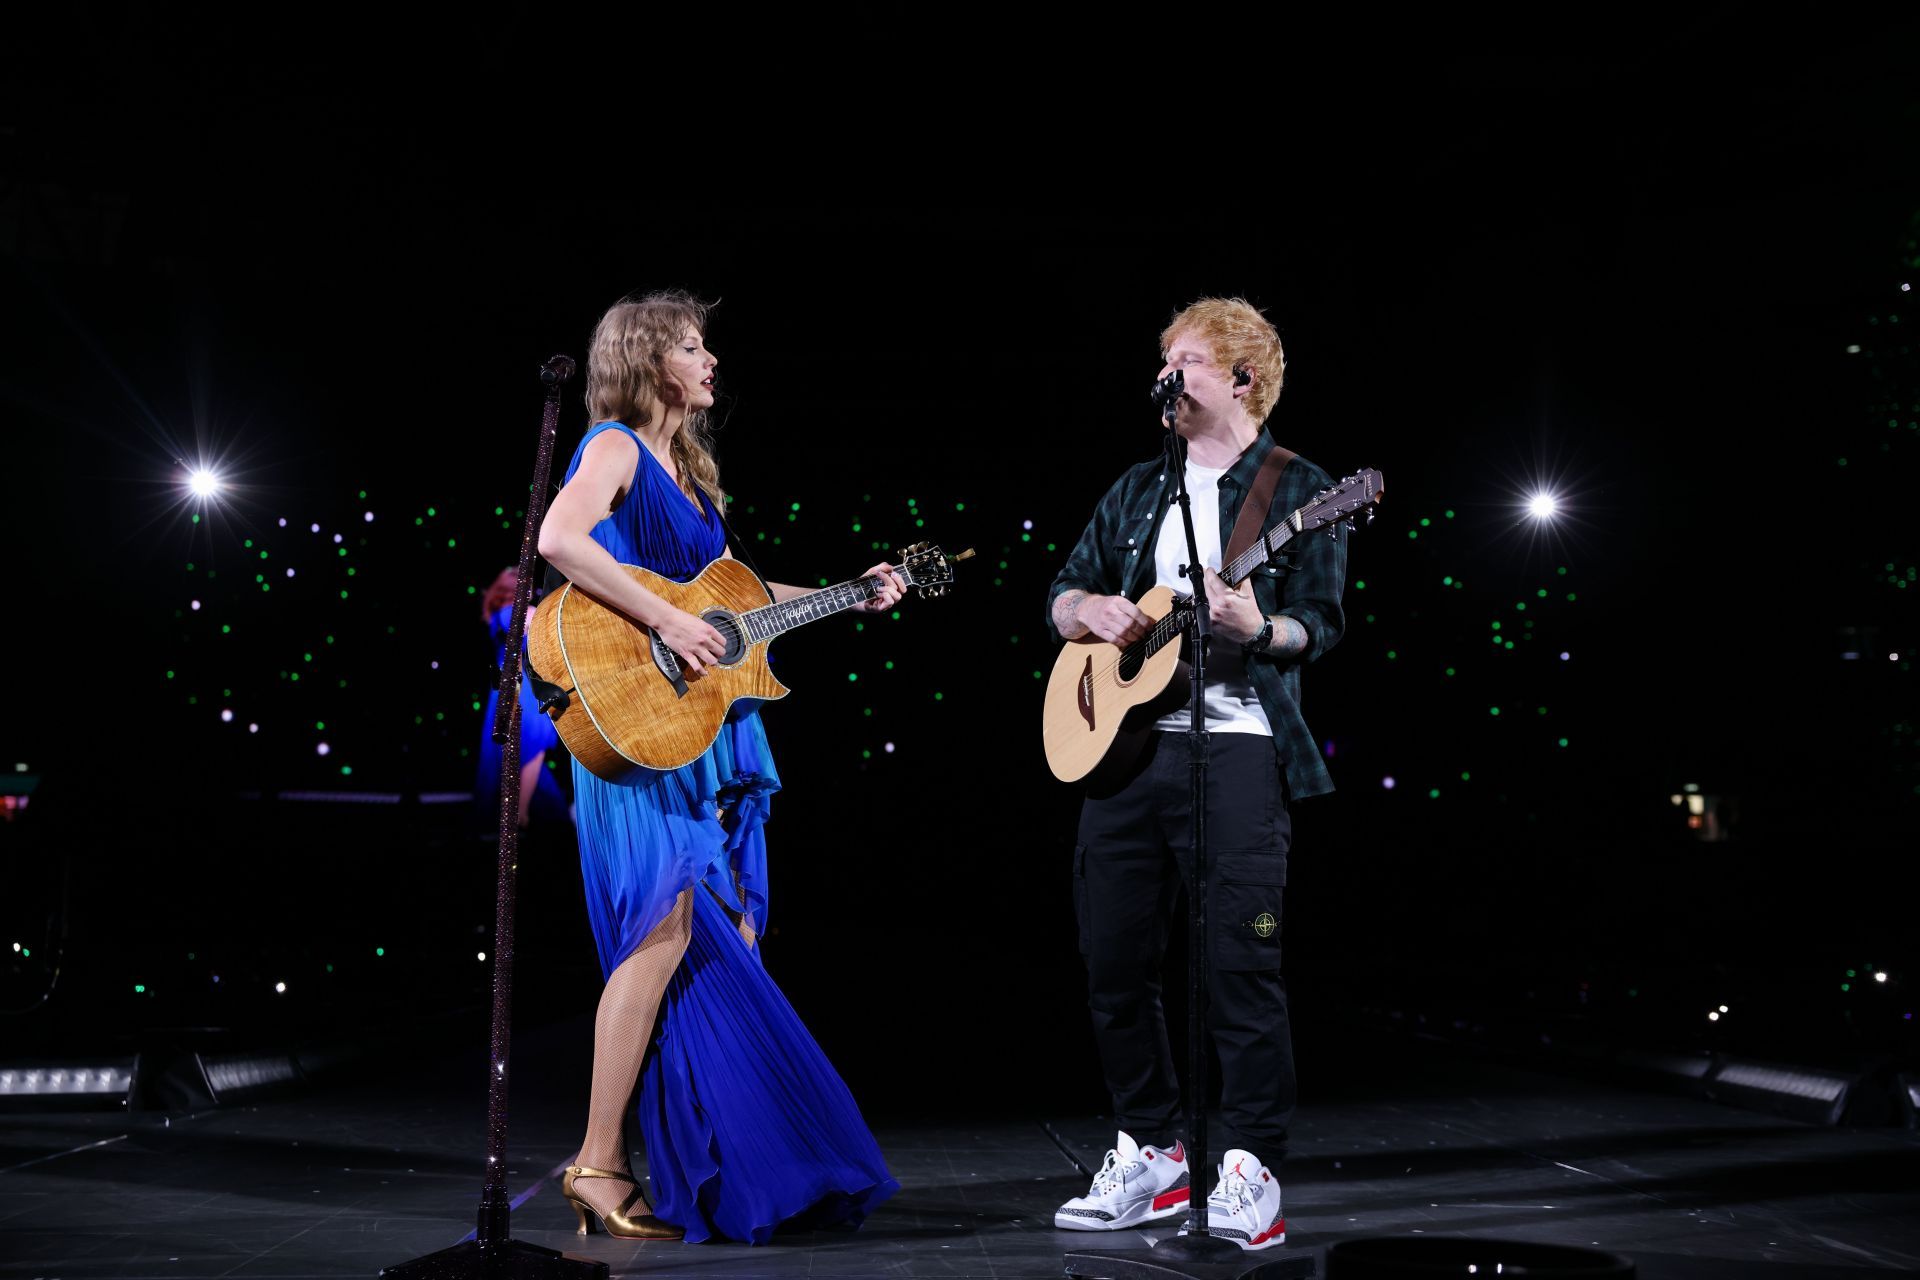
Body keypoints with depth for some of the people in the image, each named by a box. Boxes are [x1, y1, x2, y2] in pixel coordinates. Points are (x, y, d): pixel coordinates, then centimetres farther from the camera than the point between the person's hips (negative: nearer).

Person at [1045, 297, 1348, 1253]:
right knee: (1115, 962, 7)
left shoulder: (1298, 489, 3)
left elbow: (1321, 622, -4)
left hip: (1235, 742, -6)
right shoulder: (1137, 491, 20)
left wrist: (1259, 629, -25)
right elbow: (1060, 595, 20)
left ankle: (1250, 1171, -1)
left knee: (1240, 959, -10)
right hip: (1120, 739, 6)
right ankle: (1151, 1154, 20)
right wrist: (1092, 609, -2)